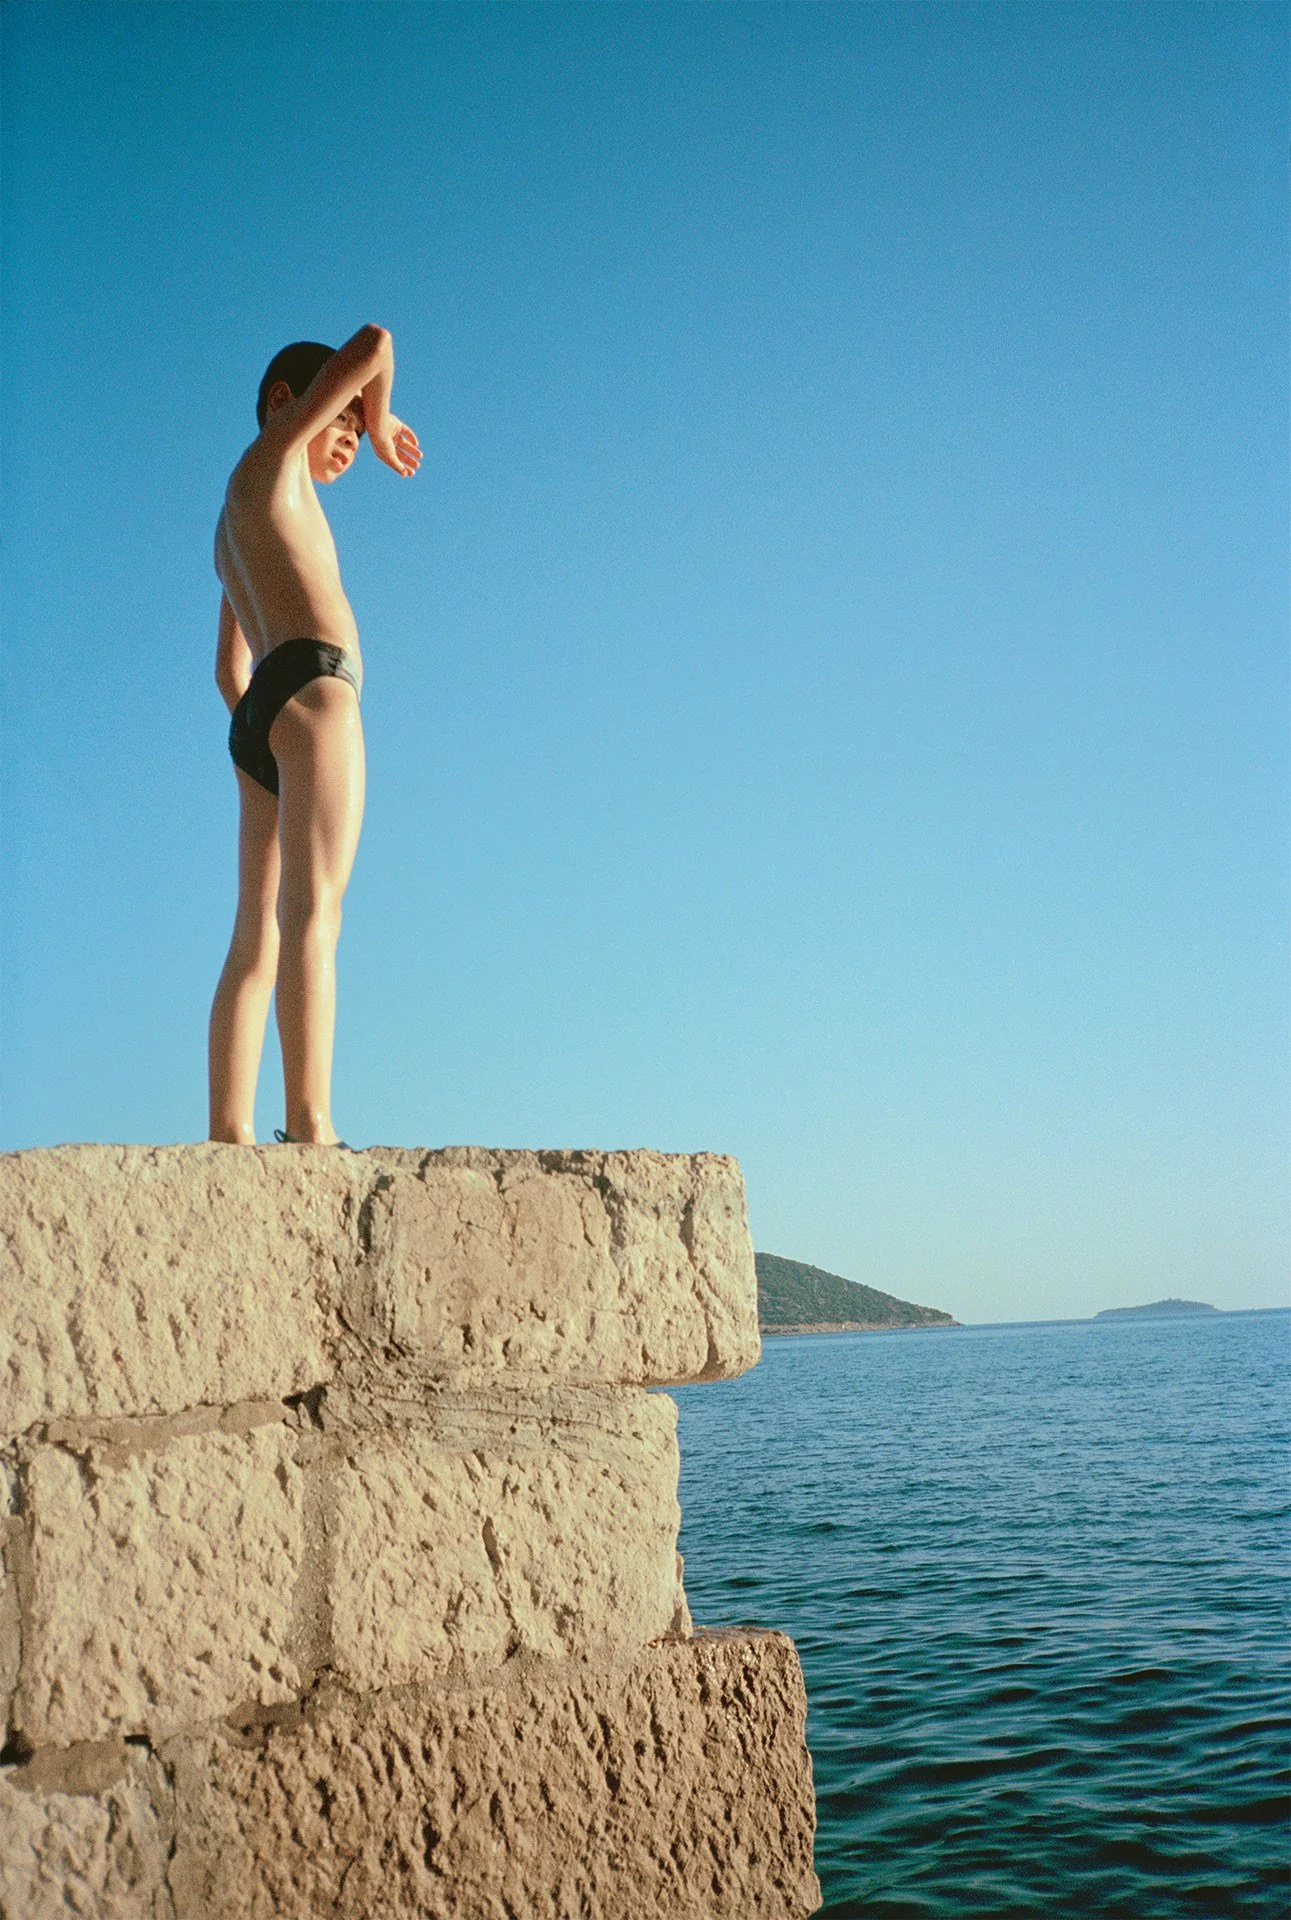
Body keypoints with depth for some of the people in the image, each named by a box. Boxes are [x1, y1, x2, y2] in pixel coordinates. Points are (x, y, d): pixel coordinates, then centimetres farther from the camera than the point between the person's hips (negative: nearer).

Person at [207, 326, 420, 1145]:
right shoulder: (269, 460, 10)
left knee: (257, 940, -1)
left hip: (254, 720, 9)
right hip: (312, 681, -9)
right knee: (313, 910, -20)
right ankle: (310, 1125, -29)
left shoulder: (239, 527, 33)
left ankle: (230, 1137, -7)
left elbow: (229, 669, 32)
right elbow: (372, 347, 3)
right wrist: (383, 419, 20)